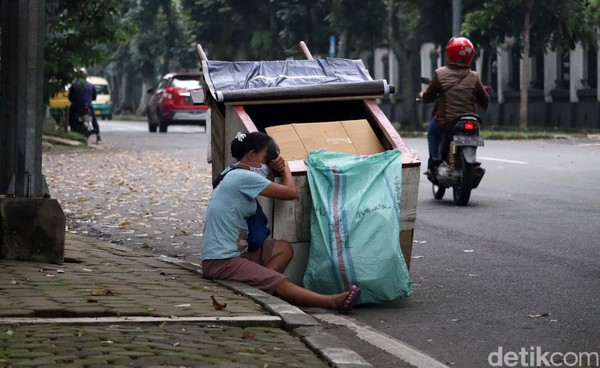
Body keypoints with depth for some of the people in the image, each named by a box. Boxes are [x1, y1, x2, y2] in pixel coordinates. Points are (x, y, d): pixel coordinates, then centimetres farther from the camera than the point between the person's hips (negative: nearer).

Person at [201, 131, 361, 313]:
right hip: (220, 262, -11)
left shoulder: (232, 174, 15)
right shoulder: (244, 177, -15)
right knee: (282, 284, -19)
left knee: (284, 248, 7)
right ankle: (333, 302, -29)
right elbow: (291, 192, -11)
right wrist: (285, 168, 7)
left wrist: (280, 167, 3)